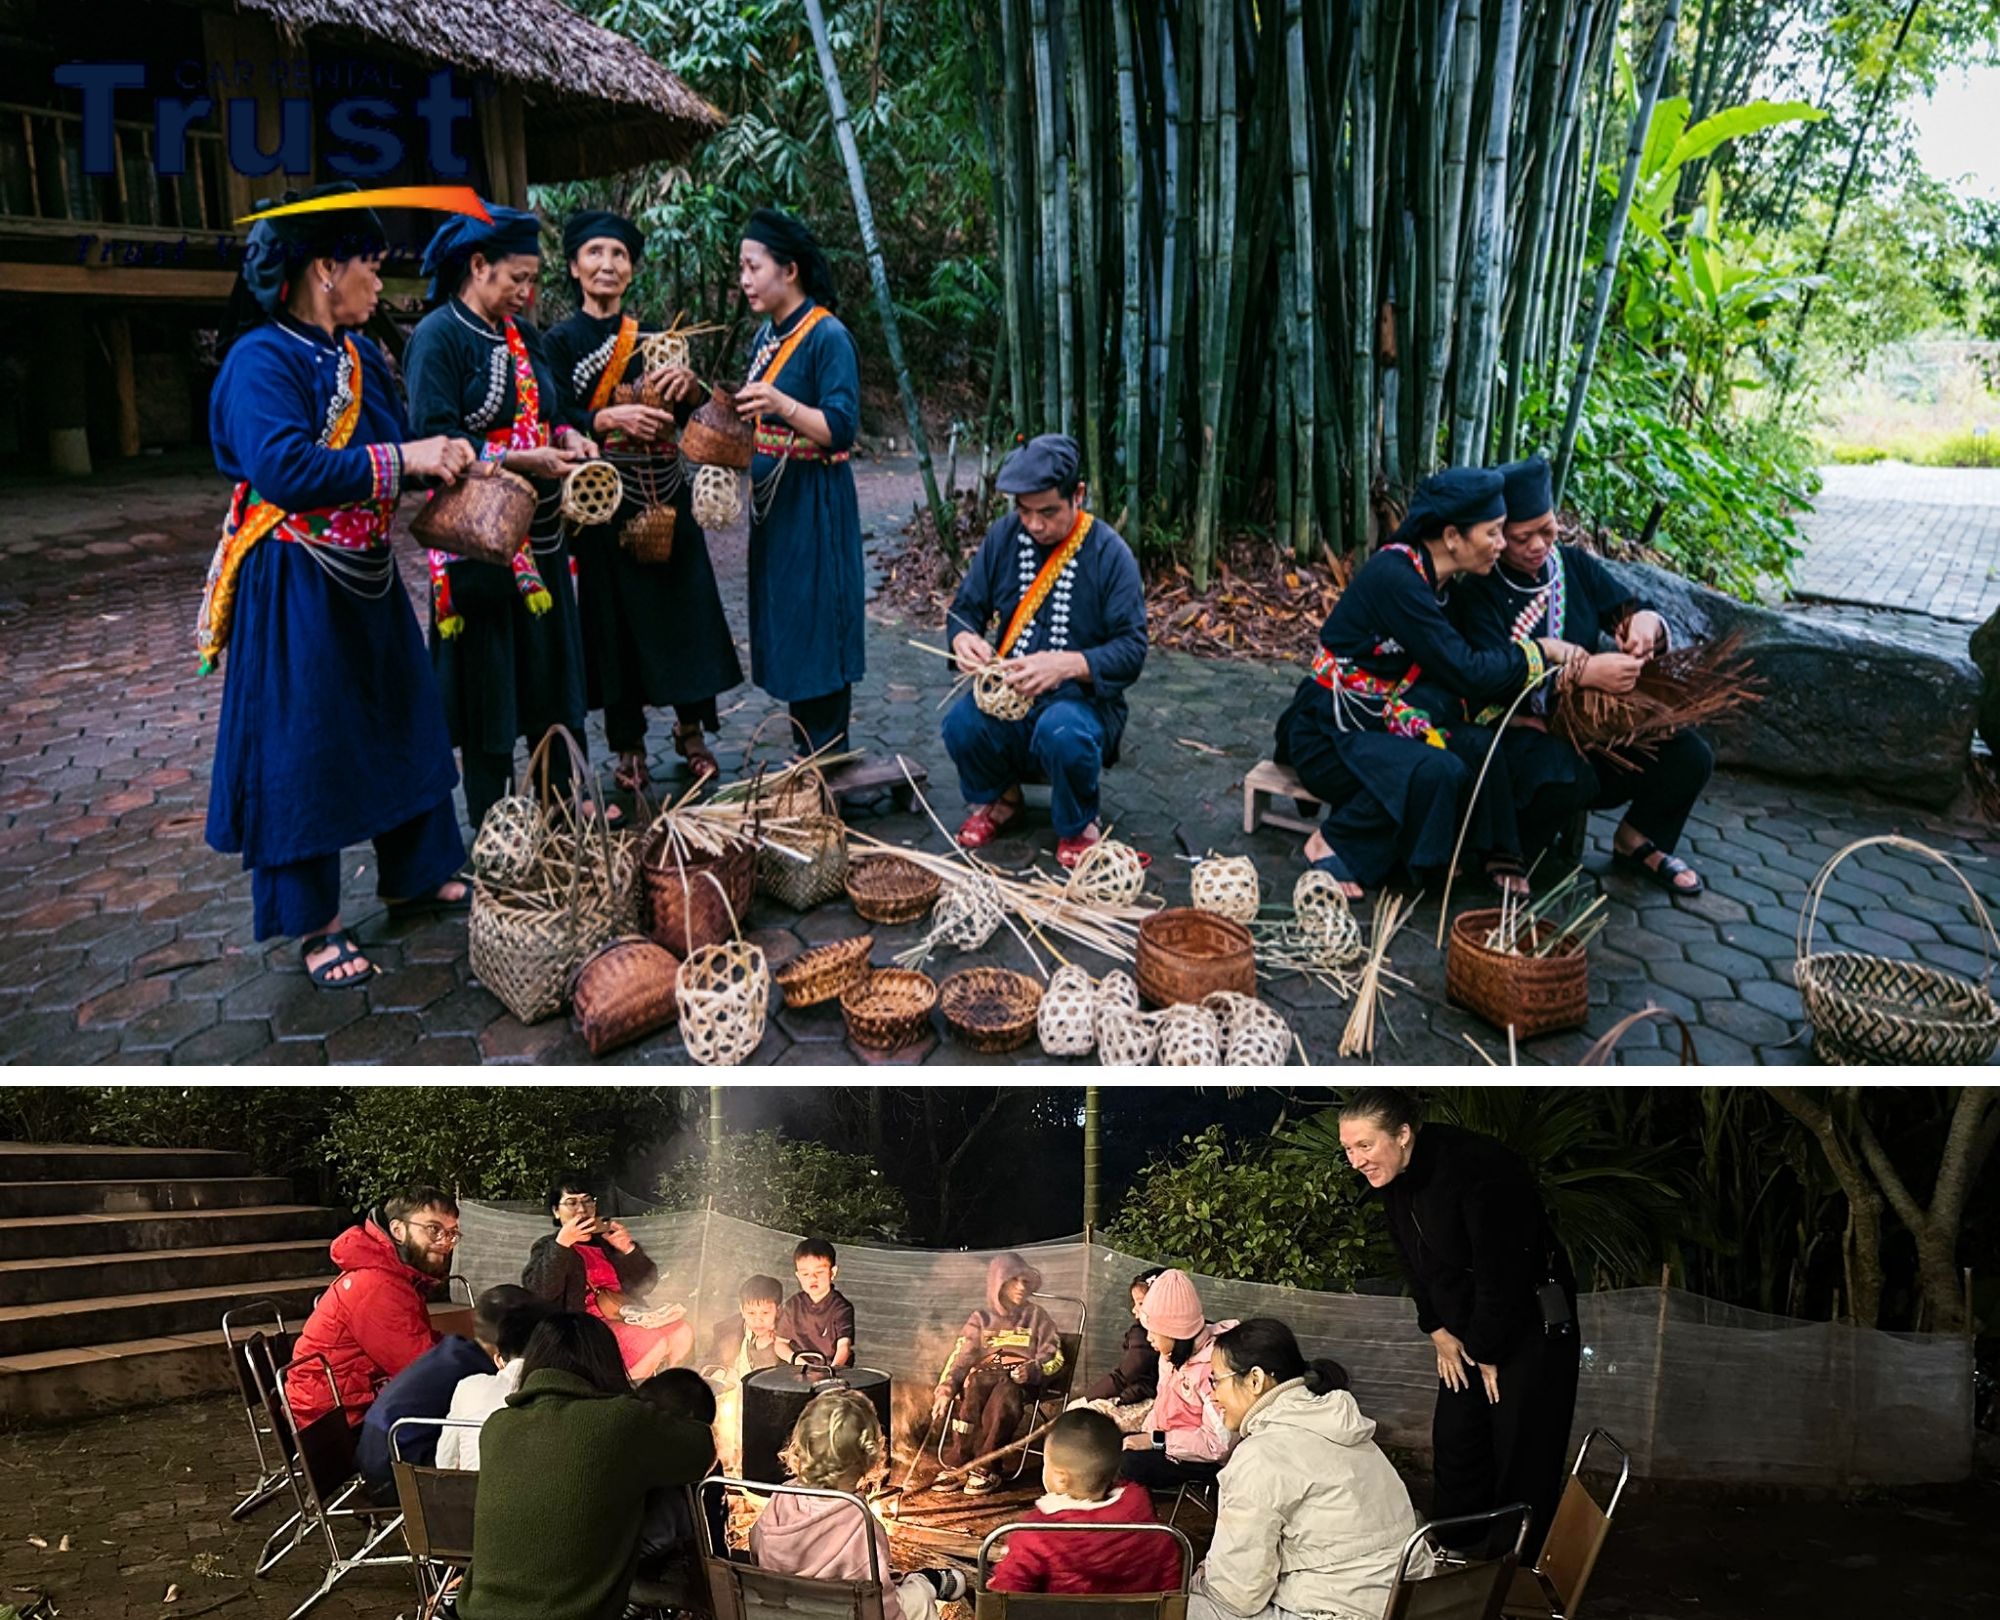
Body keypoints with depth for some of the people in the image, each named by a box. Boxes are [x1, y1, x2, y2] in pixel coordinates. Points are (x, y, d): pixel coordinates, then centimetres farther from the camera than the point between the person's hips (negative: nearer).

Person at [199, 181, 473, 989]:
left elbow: (392, 448, 17)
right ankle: (312, 924, 14)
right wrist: (402, 460, -28)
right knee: (301, 746, 1)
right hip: (294, 587, -9)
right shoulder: (262, 360, -16)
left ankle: (416, 872, 35)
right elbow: (284, 467, -29)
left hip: (365, 576, 9)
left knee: (400, 719, 17)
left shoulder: (361, 355, 9)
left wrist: (444, 458, -1)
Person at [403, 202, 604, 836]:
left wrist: (567, 436, 0)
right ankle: (493, 822, 13)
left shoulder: (522, 334, 12)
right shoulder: (438, 335, -10)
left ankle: (566, 799, 23)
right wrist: (521, 460, -22)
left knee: (553, 662, 11)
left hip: (538, 529, 7)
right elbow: (435, 439, -16)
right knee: (487, 674, 1)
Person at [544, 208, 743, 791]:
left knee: (685, 607, 2)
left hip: (666, 497, 3)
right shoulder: (561, 341, 0)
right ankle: (628, 746, 14)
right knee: (616, 617, 1)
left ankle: (691, 729, 18)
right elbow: (558, 422, -11)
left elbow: (693, 414, 4)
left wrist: (689, 385, -17)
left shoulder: (651, 338, 11)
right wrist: (610, 419, -28)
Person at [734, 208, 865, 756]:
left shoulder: (828, 336, -13)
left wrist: (781, 405, -33)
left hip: (814, 501, -9)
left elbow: (841, 428, -21)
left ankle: (828, 759, 8)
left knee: (817, 623, -3)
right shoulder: (767, 335, 12)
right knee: (782, 624, 12)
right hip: (772, 498, 9)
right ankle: (806, 756, 22)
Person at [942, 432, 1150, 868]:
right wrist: (964, 639, -16)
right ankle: (997, 800, 8)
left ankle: (1077, 827, -2)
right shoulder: (1004, 537, 3)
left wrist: (1068, 664, -32)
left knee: (1062, 731, -38)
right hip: (1007, 693, 3)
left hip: (1082, 698, -3)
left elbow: (1131, 650, -13)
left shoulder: (1110, 553, -9)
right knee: (962, 722, -29)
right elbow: (966, 607, 10)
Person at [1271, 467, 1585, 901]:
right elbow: (1464, 670, -22)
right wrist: (1539, 651, -10)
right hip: (1328, 734, -8)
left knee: (1480, 748, -13)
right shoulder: (1394, 577, -23)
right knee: (1436, 771, -29)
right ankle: (1335, 844, -11)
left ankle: (1496, 855, 2)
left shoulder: (1433, 576, 4)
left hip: (1378, 721, 8)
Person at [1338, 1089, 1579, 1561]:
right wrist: (1438, 1330, 3)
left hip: (1528, 1323, -8)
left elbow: (1501, 1269, -25)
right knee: (1454, 1444, 10)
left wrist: (1489, 1353, -15)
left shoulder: (1473, 1167, -30)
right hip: (1467, 1327, 8)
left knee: (1522, 1456, -4)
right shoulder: (1394, 1176, -4)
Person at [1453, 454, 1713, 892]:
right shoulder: (1479, 592, -13)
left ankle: (1637, 841, 20)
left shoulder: (1575, 565, 6)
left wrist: (1647, 623, -19)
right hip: (1522, 729, -6)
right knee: (1568, 781, -37)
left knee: (1691, 756, -10)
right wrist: (1584, 671, -35)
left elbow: (1630, 612, 9)